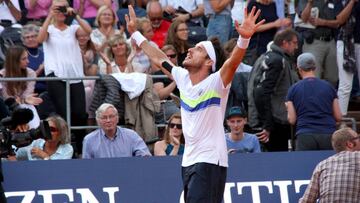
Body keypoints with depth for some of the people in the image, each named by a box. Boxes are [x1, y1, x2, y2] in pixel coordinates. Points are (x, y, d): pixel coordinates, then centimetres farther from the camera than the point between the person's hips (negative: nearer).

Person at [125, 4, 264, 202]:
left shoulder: (215, 83, -12)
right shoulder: (183, 78, 8)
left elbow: (233, 61, -29)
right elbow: (159, 59, 22)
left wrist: (244, 38, -46)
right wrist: (135, 33, 30)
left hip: (210, 161, -8)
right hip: (188, 161, 8)